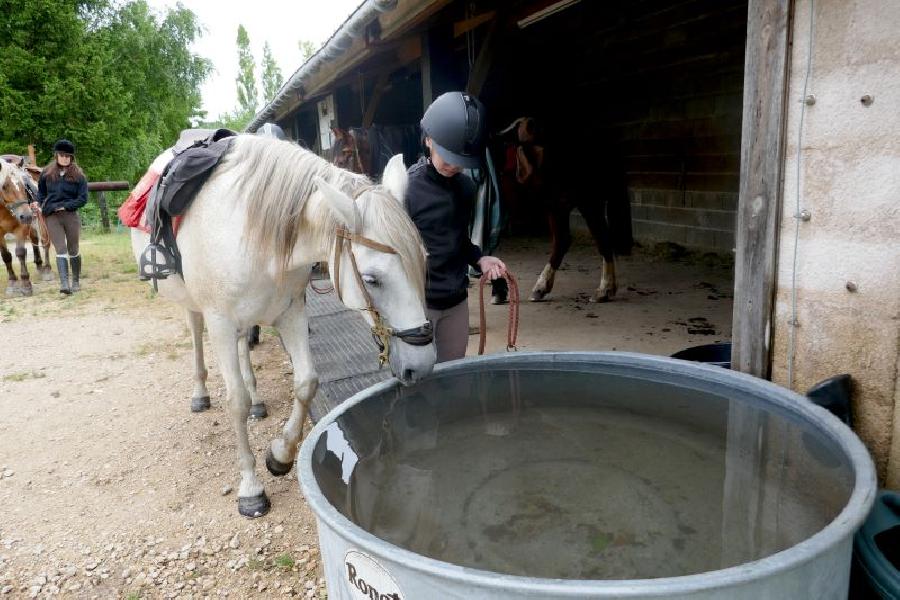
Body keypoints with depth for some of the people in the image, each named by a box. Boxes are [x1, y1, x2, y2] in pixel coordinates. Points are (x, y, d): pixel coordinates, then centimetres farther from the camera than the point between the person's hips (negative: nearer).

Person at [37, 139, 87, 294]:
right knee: (61, 250, -8)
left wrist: (65, 206, -11)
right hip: (52, 217, 1)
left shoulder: (78, 175, 1)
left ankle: (76, 282, 21)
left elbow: (83, 199, -4)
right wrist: (42, 205, 4)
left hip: (71, 216, -1)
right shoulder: (47, 173, 10)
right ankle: (64, 283, -16)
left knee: (73, 251, 9)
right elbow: (41, 192, 22)